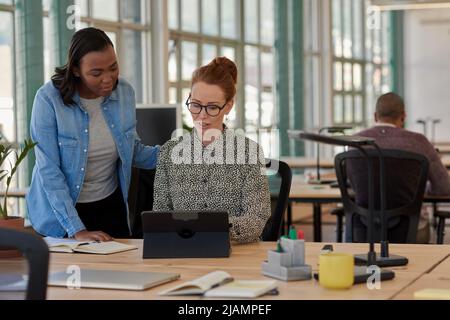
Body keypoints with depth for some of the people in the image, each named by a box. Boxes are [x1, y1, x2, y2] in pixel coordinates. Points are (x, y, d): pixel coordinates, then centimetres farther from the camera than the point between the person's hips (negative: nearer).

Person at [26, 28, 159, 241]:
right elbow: (48, 170, -21)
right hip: (61, 210, -3)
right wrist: (77, 230, -26)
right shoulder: (50, 99, -20)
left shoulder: (124, 92, -7)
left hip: (110, 205, 4)